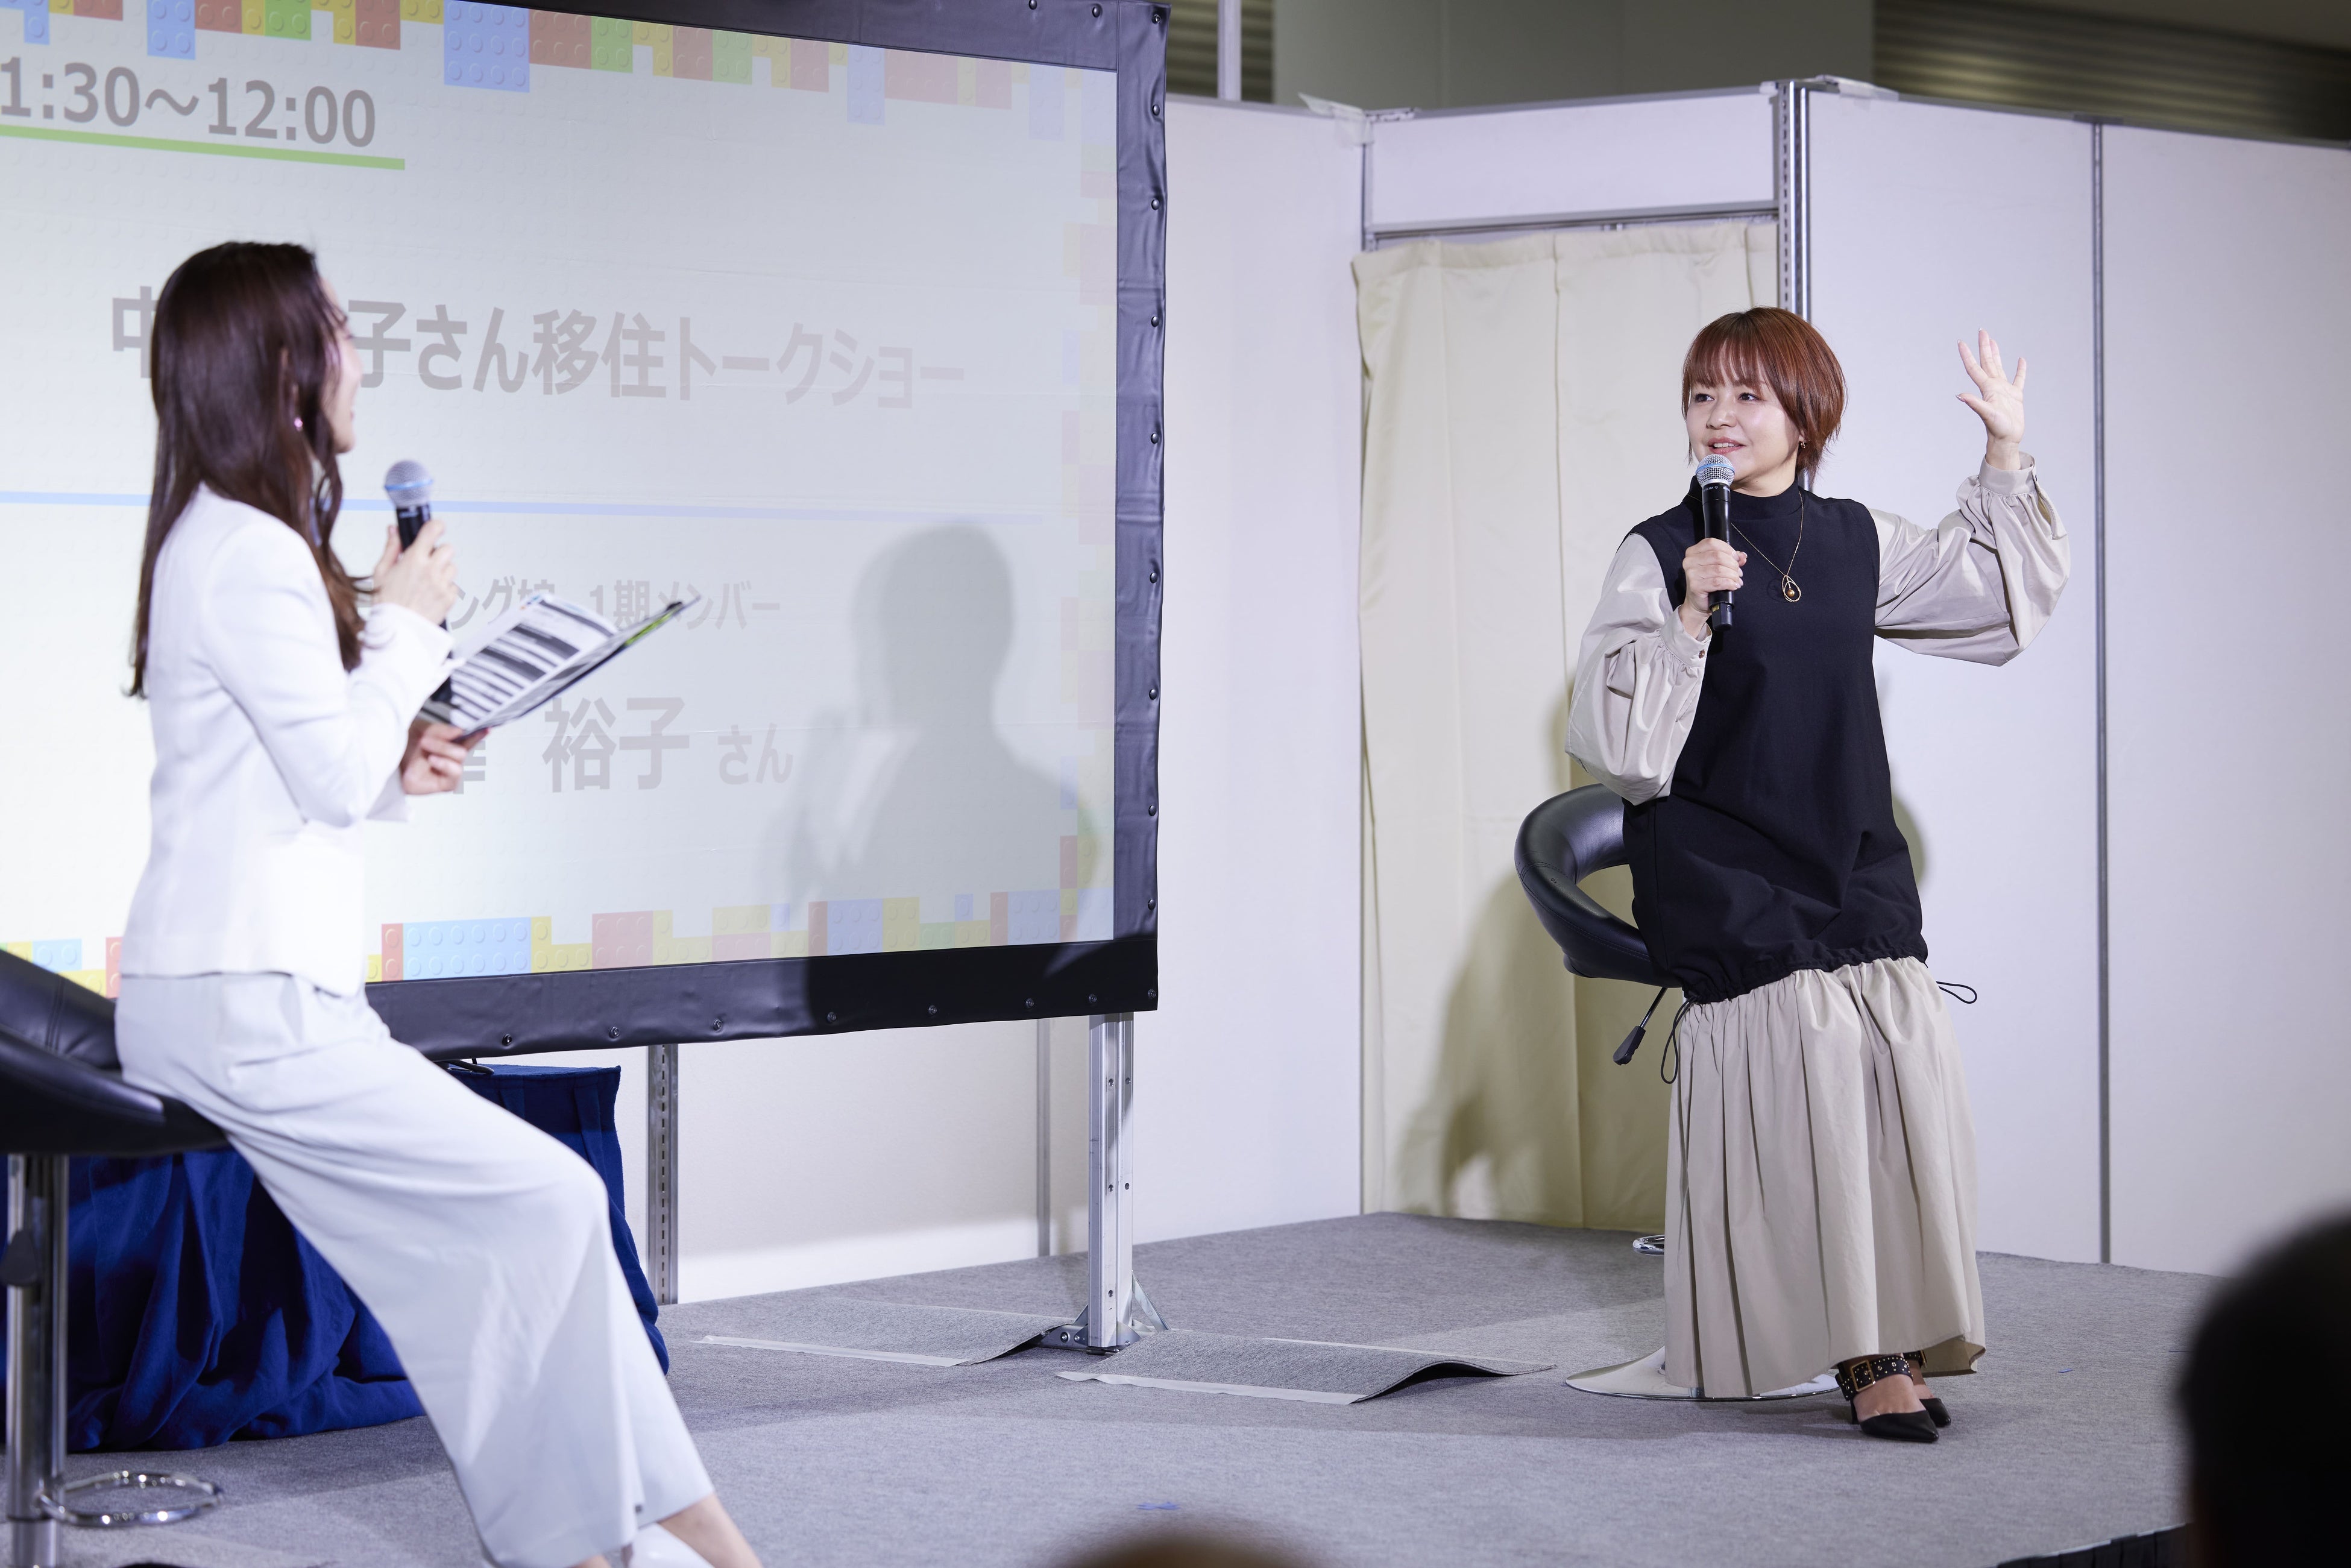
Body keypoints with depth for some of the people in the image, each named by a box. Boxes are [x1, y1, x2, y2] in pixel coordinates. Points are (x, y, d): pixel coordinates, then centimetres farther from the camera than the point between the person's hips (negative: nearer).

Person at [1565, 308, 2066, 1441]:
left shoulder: (1857, 543, 9)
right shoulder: (1659, 556, -5)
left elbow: (1991, 593, 26)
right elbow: (1611, 729, -13)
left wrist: (2005, 455, 18)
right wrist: (1688, 619, -24)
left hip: (1854, 867, 5)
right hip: (1724, 875, -5)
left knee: (1913, 1046, -11)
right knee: (1811, 1040, -19)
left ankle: (1890, 1339, 0)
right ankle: (1861, 1352, -10)